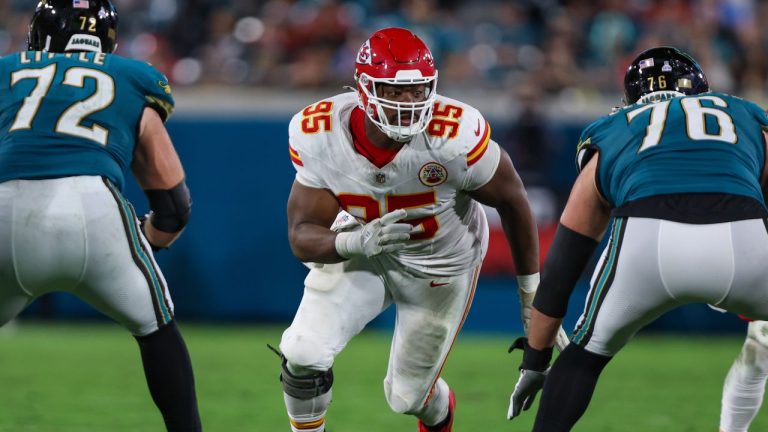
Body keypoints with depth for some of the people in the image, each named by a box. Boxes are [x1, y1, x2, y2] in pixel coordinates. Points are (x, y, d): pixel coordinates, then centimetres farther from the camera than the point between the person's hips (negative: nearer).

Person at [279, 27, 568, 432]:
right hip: (360, 249, 1)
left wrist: (533, 294, -8)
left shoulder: (455, 137, -36)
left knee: (407, 395, 8)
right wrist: (358, 242, -46)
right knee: (303, 355, -17)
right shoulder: (318, 136, -28)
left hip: (439, 260, -1)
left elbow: (512, 200, -17)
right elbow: (302, 237, -23)